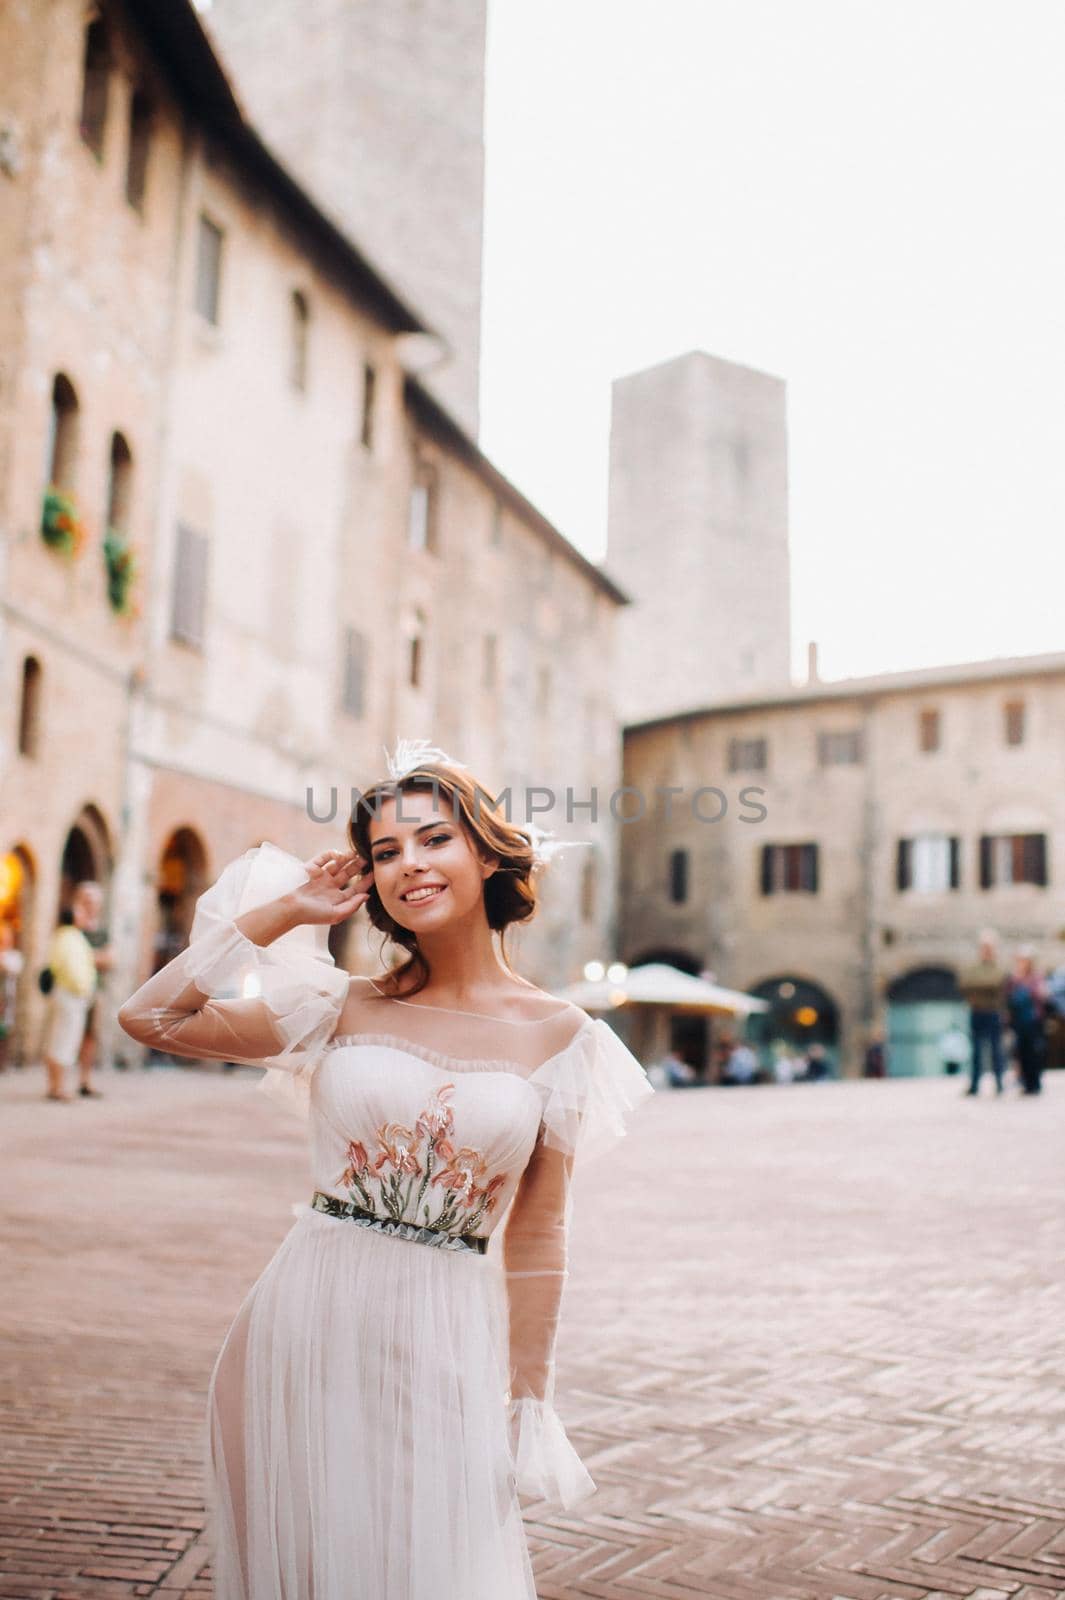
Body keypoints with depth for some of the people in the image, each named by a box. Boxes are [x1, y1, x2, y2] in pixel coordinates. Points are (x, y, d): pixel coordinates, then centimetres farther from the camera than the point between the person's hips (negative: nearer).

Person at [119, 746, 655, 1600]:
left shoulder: (555, 1035, -2)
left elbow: (537, 1234, 2)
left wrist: (528, 1397, 5)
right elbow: (151, 1017, -4)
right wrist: (282, 912, -2)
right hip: (309, 1315, 1)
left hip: (442, 1336, -1)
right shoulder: (346, 1009, 0)